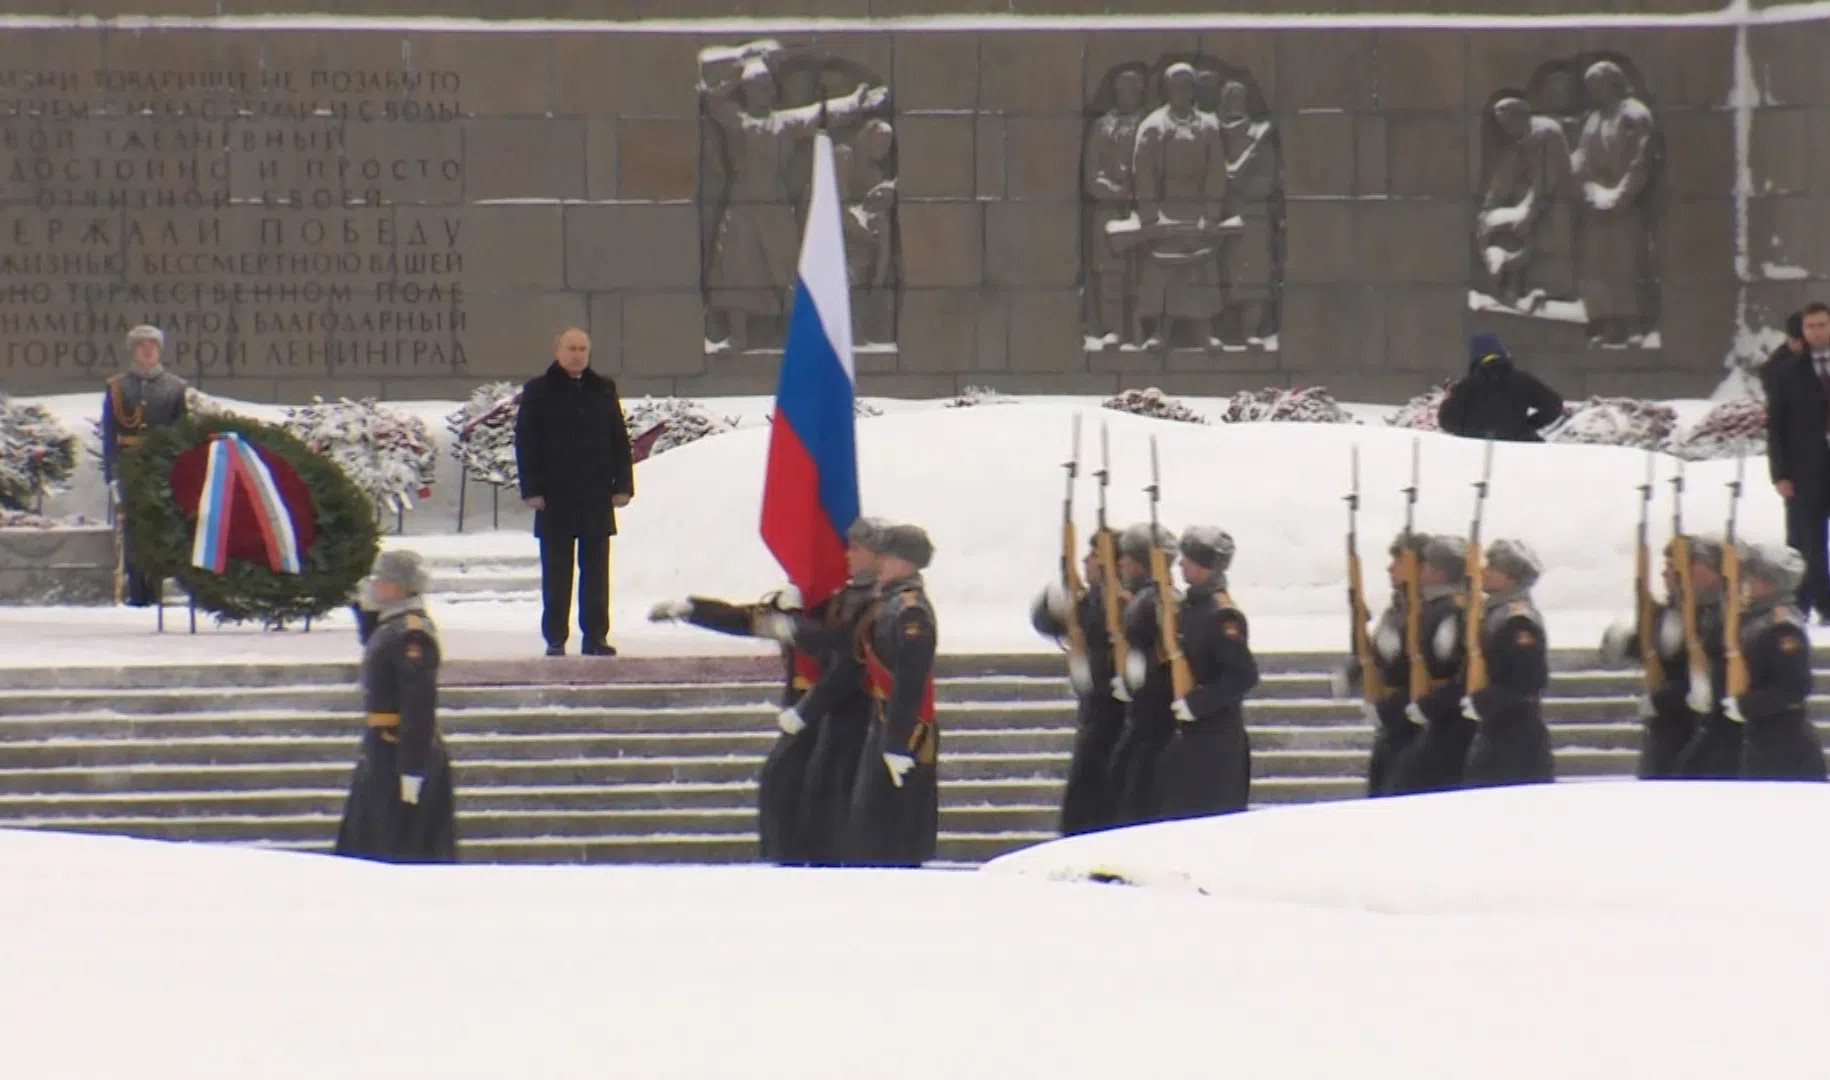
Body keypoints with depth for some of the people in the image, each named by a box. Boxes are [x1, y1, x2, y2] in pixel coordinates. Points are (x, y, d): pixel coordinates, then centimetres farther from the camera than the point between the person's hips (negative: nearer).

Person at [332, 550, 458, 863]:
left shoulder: (413, 635, -20)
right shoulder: (390, 626, 14)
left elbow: (419, 706, -24)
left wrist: (412, 770, -26)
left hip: (403, 755, -11)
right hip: (382, 755, 11)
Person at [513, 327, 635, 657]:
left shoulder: (603, 390, 9)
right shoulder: (539, 392, 1)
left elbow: (620, 440, 11)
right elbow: (525, 443, -1)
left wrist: (623, 485, 2)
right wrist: (531, 489, -9)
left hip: (597, 498, 2)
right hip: (555, 498, -2)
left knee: (596, 571, 4)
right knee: (556, 573, 2)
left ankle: (596, 636, 8)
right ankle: (555, 639, 5)